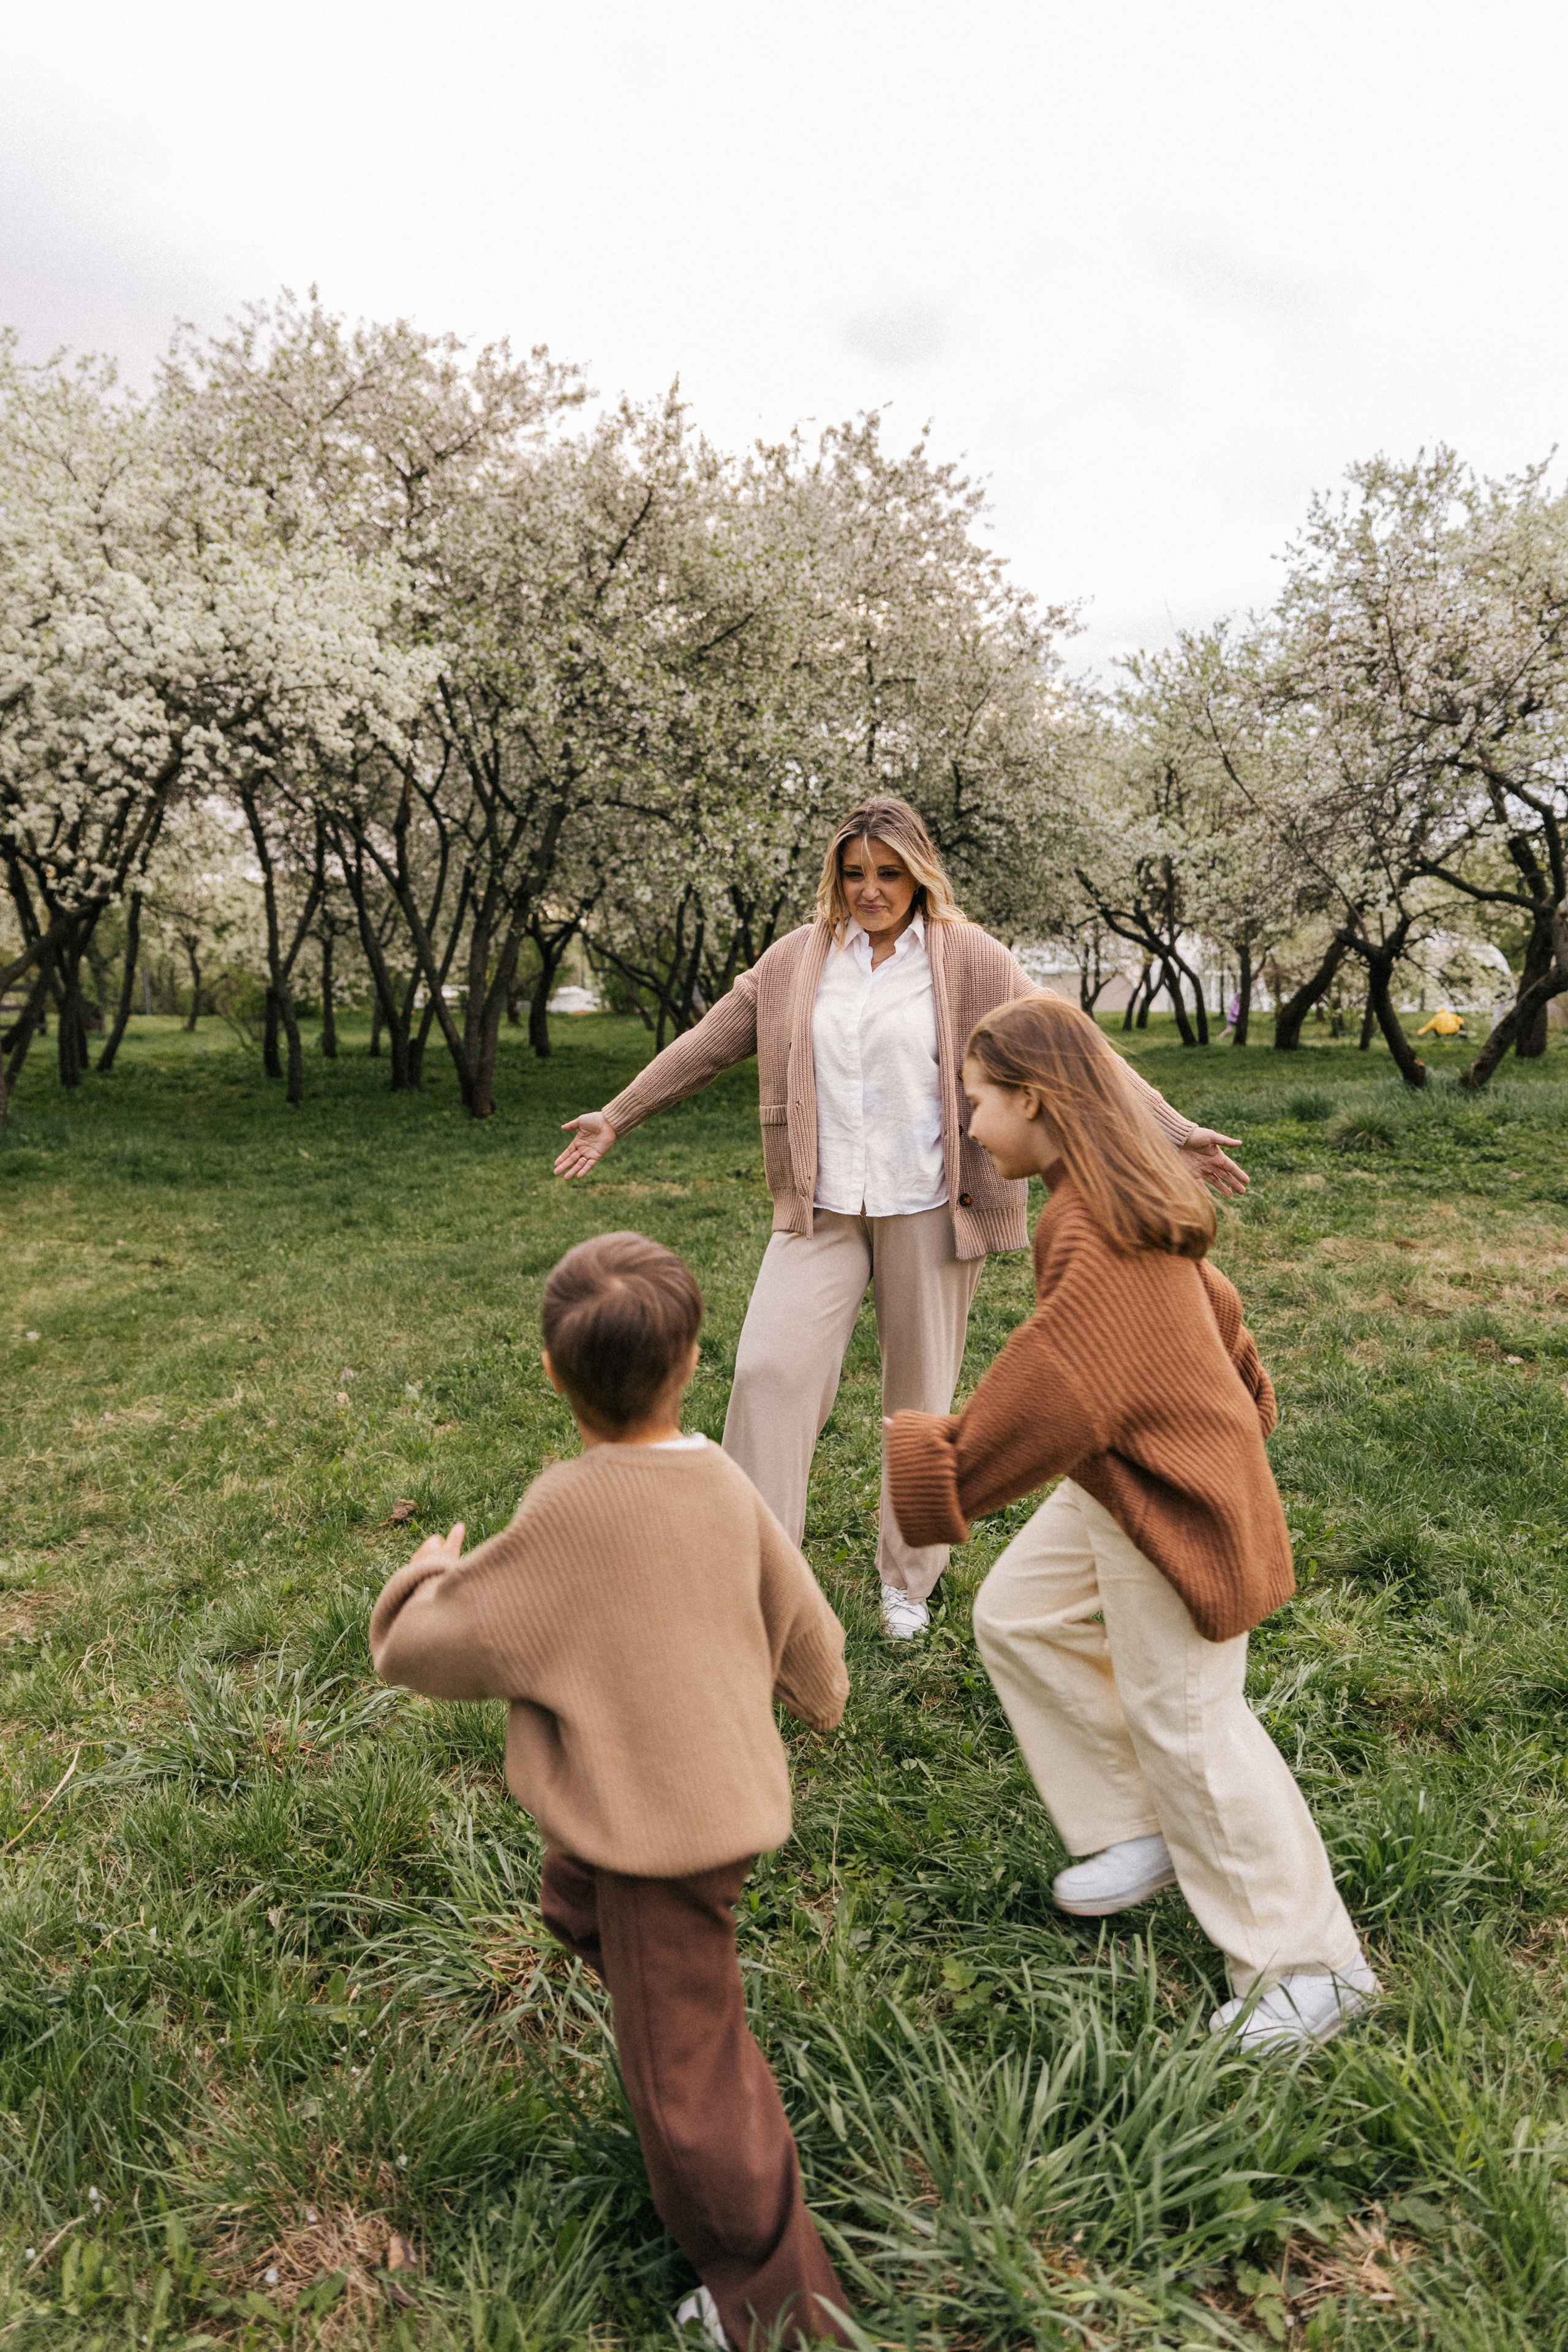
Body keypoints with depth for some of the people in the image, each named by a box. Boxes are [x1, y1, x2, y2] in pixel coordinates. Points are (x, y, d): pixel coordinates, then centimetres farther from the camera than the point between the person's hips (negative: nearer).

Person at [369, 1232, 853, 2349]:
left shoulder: (568, 1513, -25)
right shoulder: (727, 1486, -7)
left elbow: (432, 1649, -14)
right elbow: (802, 1621, 7)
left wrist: (426, 1579, 9)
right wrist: (819, 1694, 30)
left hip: (661, 1825, -7)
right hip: (728, 1786, 7)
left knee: (687, 2075, 10)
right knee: (576, 1899, 32)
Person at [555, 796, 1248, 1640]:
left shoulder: (969, 961, -1)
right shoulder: (796, 959, 7)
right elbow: (708, 1043, 14)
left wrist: (1175, 1132, -8)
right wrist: (617, 1116, 17)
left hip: (926, 1210, -2)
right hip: (820, 1210, 2)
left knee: (921, 1402, 8)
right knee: (769, 1368, -9)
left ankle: (907, 1579, 28)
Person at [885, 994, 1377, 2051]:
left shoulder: (1099, 1225, -27)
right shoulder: (1122, 1199, 6)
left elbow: (1057, 1382, -33)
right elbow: (1214, 1301, 19)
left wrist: (942, 1464, -28)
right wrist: (1242, 1397, 32)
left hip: (1171, 1498, -10)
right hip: (1117, 1484, 10)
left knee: (1184, 1721, 2)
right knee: (1016, 1615, 15)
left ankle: (1312, 1967, 21)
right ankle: (1146, 1829, 27)